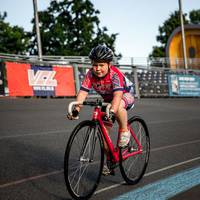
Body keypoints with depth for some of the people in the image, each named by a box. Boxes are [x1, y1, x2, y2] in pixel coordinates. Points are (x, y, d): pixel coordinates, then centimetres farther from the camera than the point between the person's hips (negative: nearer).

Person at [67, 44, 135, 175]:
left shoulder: (115, 74, -33)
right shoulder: (91, 74, -19)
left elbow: (117, 94, -46)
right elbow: (83, 92, -28)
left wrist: (111, 111, -61)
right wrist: (76, 110, -42)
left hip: (125, 96, -5)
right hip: (107, 100, 6)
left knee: (118, 107, -41)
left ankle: (125, 131, -14)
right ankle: (110, 160, 10)